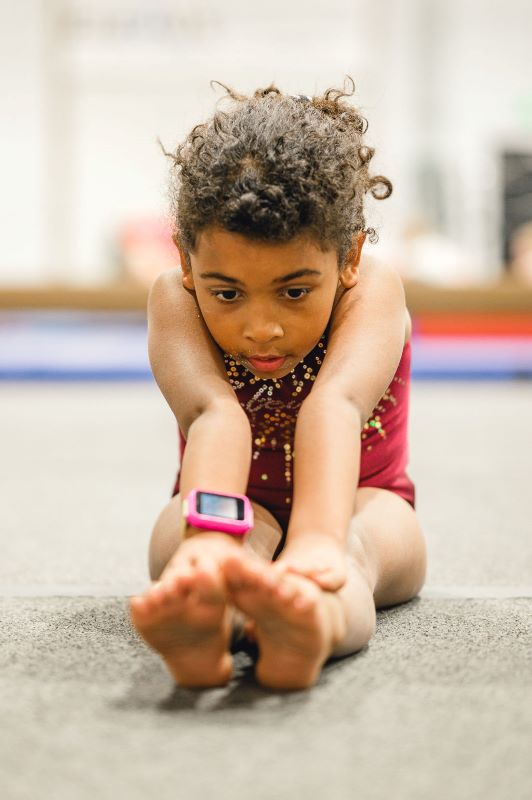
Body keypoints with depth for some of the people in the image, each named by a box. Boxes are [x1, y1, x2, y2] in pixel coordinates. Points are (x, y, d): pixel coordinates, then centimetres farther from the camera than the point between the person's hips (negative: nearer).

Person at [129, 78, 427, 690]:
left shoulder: (373, 291, -25)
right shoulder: (175, 299, -23)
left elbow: (334, 405, -46)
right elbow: (213, 414, -43)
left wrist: (318, 539, -65)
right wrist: (208, 537, -64)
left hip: (355, 509, -1)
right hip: (236, 515, 1)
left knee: (362, 535, -39)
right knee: (178, 527, -37)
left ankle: (315, 620, -74)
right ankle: (201, 616, -72)